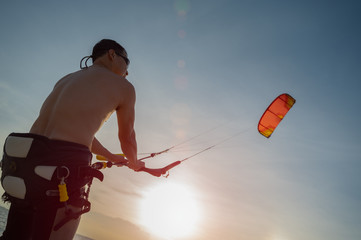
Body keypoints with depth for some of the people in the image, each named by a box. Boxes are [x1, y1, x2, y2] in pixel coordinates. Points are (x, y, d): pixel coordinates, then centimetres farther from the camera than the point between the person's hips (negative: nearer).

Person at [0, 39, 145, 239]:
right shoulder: (124, 87, 7)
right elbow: (127, 138, 18)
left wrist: (111, 157, 48)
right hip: (64, 169, -7)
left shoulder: (66, 79, 26)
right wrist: (134, 163, 40)